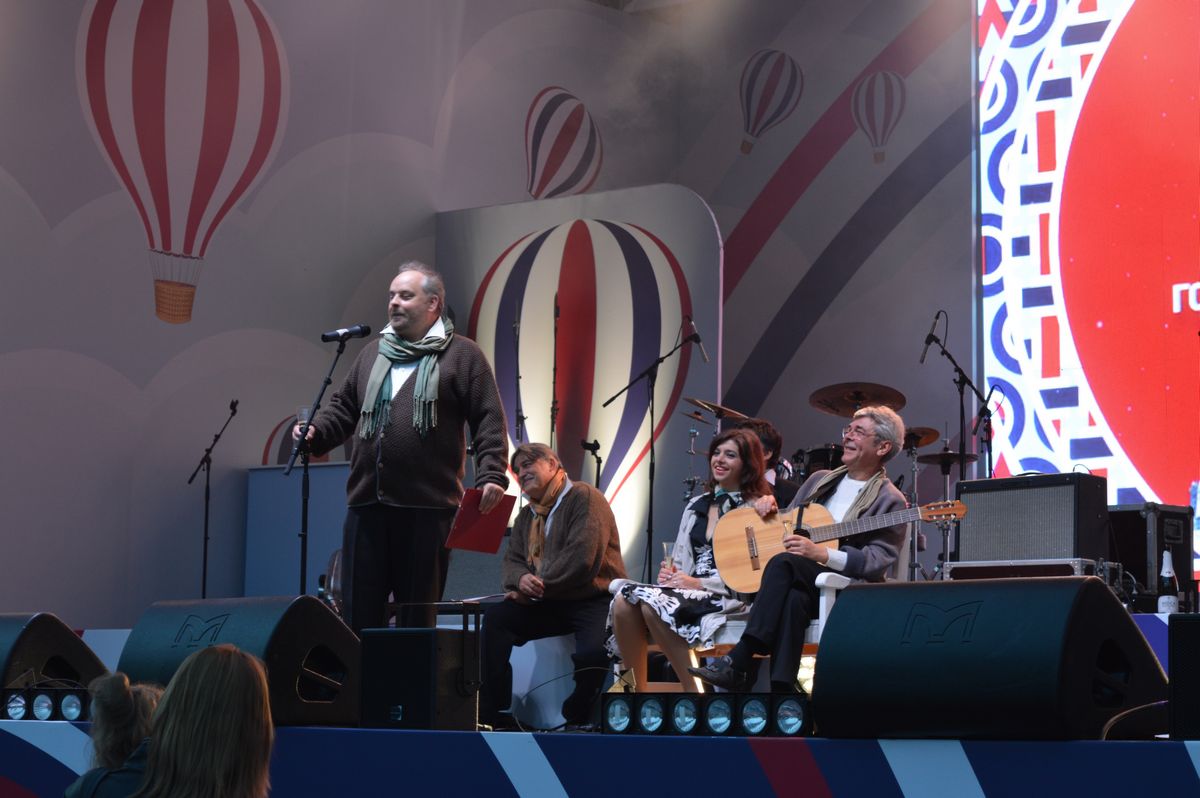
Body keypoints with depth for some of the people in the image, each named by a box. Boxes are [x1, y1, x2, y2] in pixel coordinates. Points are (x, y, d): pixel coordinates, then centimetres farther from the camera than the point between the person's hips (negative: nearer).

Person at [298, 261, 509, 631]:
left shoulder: (461, 355, 4)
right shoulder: (372, 355, 21)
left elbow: (489, 421, -2)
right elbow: (343, 409, 24)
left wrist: (491, 474, -14)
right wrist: (315, 433, 4)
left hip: (427, 505, -5)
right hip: (366, 503, 5)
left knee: (417, 614, 2)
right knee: (359, 611, 3)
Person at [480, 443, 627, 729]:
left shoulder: (584, 497, -8)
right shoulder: (527, 515, 18)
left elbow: (582, 559, -19)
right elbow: (511, 561, 13)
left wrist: (537, 589, -13)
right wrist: (521, 579, -13)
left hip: (595, 601, -7)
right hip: (550, 605, 7)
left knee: (592, 654, -35)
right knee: (495, 617, -15)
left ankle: (577, 721, -4)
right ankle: (493, 717, -13)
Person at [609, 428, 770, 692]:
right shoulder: (696, 506, 22)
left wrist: (698, 583, -16)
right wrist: (669, 574, -1)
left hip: (729, 596, -6)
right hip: (686, 588, 6)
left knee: (653, 602, -33)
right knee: (624, 599, -23)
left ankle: (695, 695, -24)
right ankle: (638, 691, -17)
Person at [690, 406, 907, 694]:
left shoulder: (889, 501, 1)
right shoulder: (820, 480, 22)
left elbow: (879, 559, -12)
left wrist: (822, 554, -24)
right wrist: (769, 505, 7)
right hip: (799, 583, 5)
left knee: (784, 563, -34)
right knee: (793, 599, -35)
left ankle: (738, 662, -39)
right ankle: (782, 687, -42)